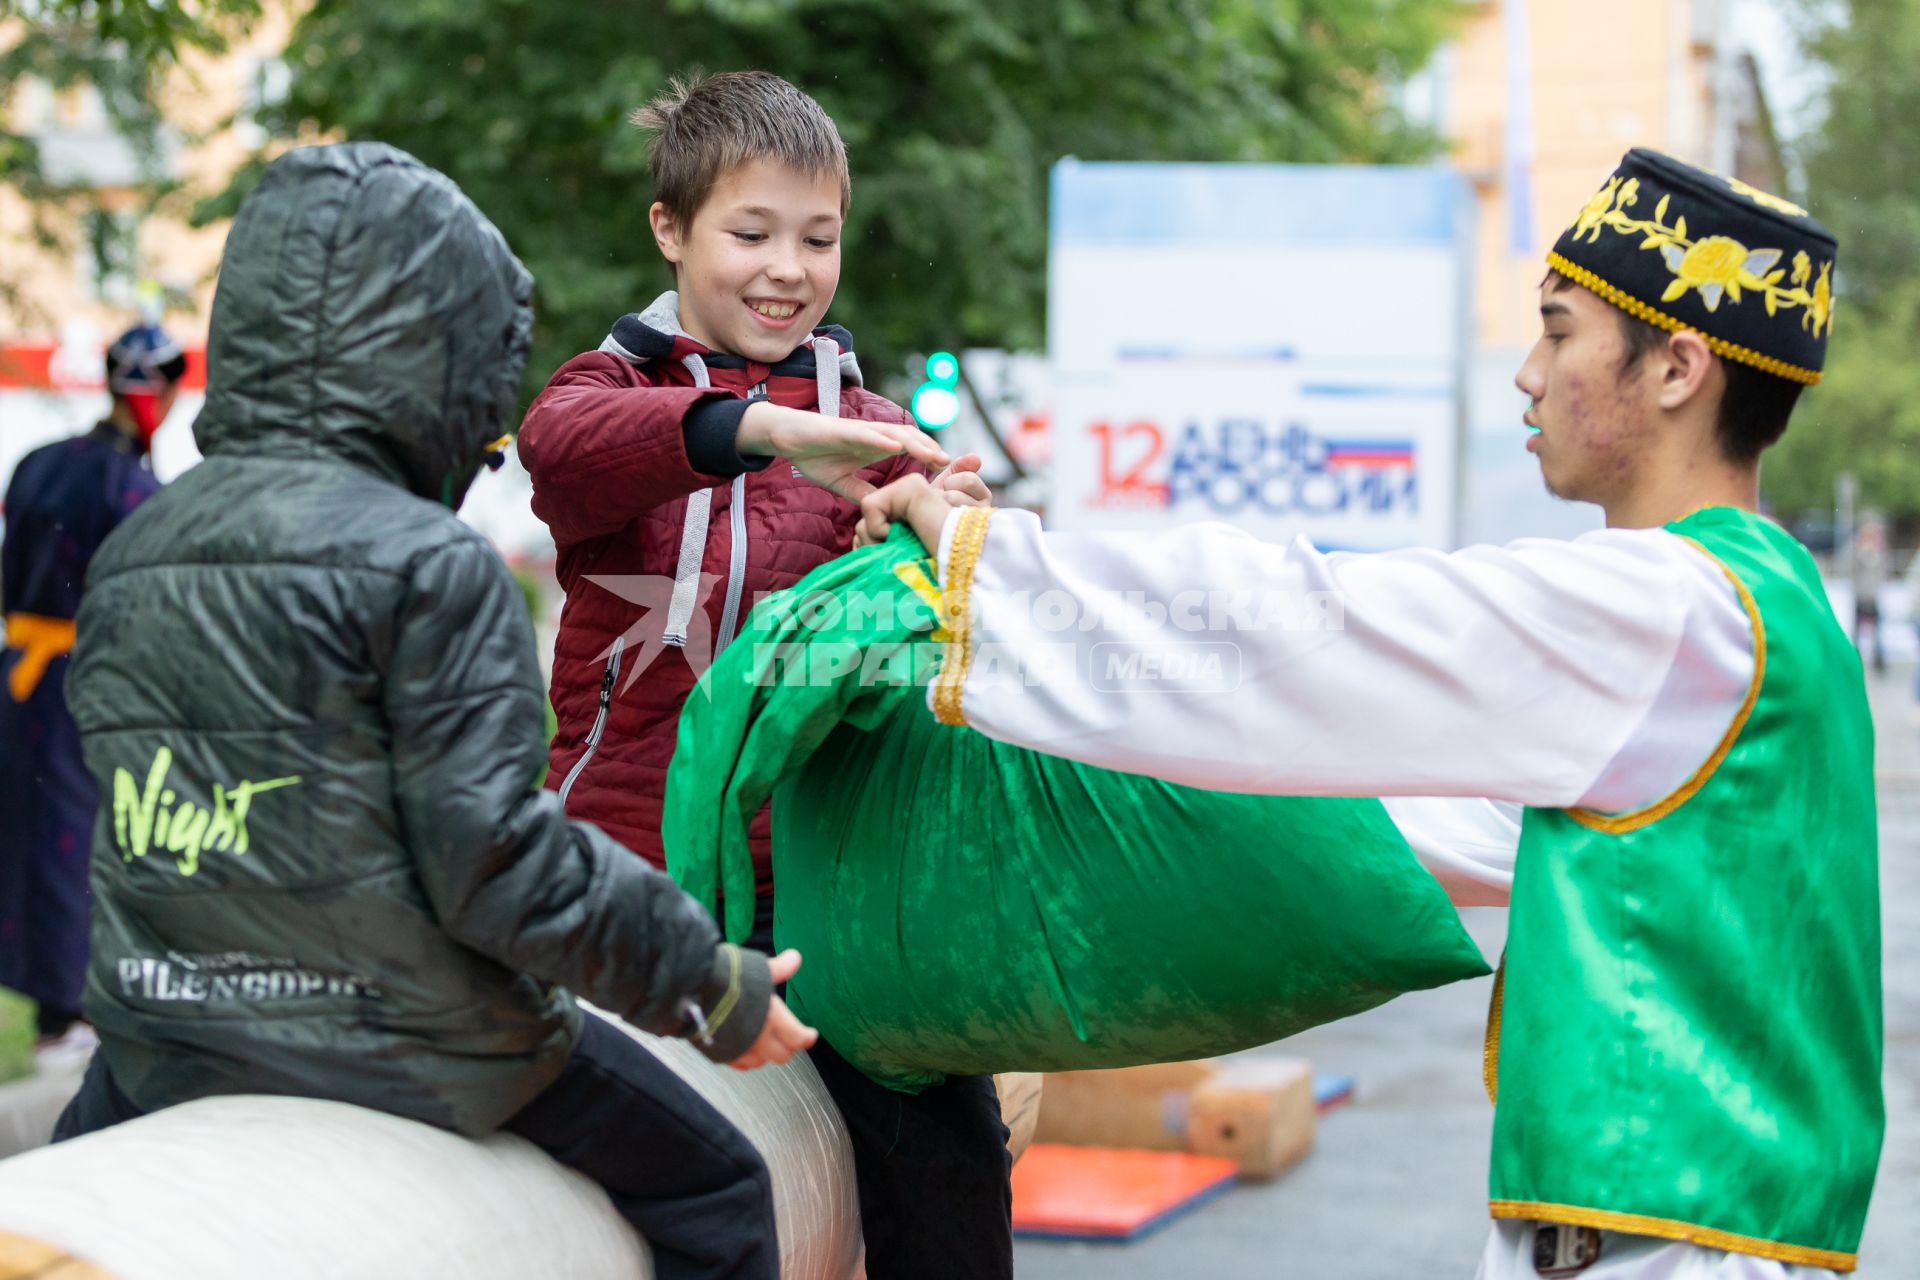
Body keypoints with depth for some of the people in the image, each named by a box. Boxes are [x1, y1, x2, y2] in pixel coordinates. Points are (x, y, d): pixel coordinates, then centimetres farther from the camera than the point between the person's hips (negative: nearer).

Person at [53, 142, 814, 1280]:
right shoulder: (430, 567, -16)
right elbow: (494, 862, -19)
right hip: (410, 1050, -6)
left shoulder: (127, 558, 6)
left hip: (165, 1037, 6)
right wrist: (715, 987, -8)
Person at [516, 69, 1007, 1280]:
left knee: (947, 1143, -7)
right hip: (630, 856, -1)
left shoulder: (866, 431, 13)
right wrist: (761, 428, -36)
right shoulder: (616, 382, 7)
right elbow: (561, 444, -19)